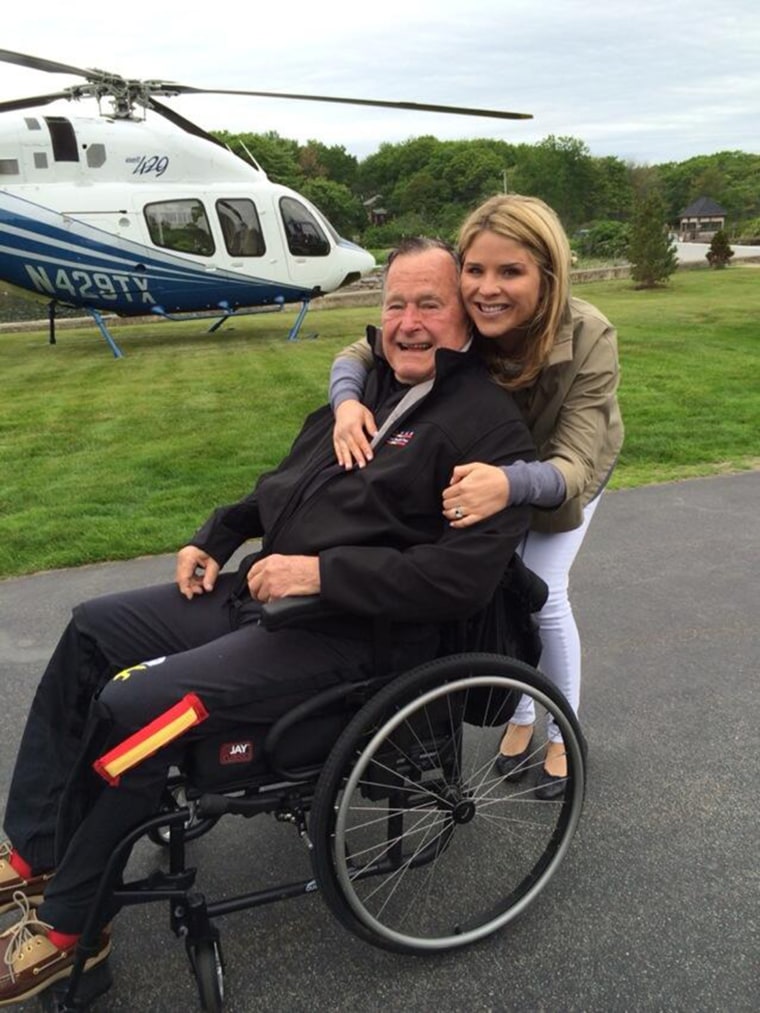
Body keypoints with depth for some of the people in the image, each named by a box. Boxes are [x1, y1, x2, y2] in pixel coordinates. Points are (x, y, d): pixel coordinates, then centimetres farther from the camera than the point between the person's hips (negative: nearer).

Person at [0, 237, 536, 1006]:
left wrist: (321, 572, -24)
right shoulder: (373, 387, 14)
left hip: (351, 633, -10)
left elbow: (464, 574, -23)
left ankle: (67, 925, 4)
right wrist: (215, 538, 10)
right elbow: (287, 482, 24)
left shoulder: (488, 425, -12)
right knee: (92, 631, 9)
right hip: (263, 589, 10)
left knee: (132, 707, -19)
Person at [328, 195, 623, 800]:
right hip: (486, 463, 2)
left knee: (541, 592, -8)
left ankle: (565, 736, 16)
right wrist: (347, 401, -43)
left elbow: (571, 468, -43)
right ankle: (519, 719, 23)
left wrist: (511, 484, -65)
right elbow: (358, 354, -20)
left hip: (565, 471, -2)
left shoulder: (589, 340, -38)